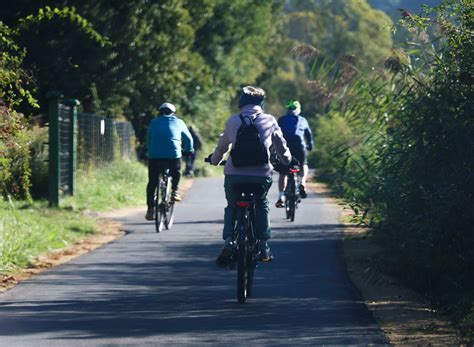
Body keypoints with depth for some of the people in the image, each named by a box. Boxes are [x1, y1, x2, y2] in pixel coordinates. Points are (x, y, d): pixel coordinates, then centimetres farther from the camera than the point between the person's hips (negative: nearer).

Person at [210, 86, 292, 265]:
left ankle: (228, 243, 0)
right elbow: (281, 146, 14)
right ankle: (264, 247, 18)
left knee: (231, 207, 20)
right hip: (261, 175, 0)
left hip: (234, 174, 0)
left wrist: (214, 160, 37)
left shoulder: (233, 121, 6)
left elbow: (222, 145, 17)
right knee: (262, 206, 25)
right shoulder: (269, 121, 5)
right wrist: (288, 162, 34)